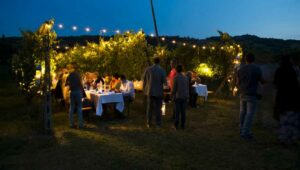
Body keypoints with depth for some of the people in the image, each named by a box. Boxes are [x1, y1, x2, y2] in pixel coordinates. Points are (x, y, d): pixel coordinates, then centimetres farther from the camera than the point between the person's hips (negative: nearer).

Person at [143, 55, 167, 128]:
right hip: (158, 92, -1)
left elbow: (144, 80, 0)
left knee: (149, 108, 11)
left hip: (150, 91, 2)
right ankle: (158, 123, 11)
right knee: (158, 108, 8)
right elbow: (164, 81, -9)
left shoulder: (148, 69, -5)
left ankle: (149, 123, 14)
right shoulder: (162, 70, -10)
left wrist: (144, 88, 13)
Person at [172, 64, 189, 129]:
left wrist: (172, 96, 0)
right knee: (183, 111, 8)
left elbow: (174, 88, -11)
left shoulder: (175, 78, -11)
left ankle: (176, 125, 6)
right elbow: (187, 88, 7)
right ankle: (183, 125, 11)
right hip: (184, 97, 4)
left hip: (178, 97, -4)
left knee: (177, 111, 2)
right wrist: (187, 96, 15)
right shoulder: (185, 77, 4)